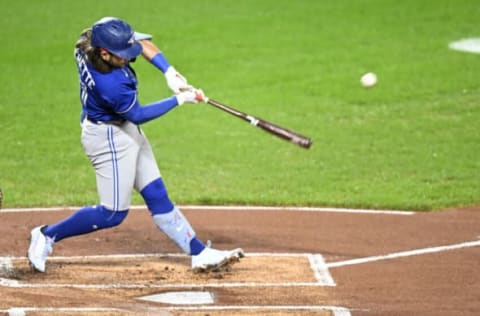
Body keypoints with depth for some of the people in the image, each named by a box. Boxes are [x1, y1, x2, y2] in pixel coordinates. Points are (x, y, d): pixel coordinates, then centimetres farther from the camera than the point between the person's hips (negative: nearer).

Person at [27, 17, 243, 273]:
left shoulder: (88, 43, -15)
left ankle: (199, 254, 17)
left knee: (156, 195, 12)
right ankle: (48, 235, 15)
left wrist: (169, 72, -12)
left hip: (125, 130, 9)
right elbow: (137, 115, -19)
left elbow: (142, 43, 0)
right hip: (108, 137, -9)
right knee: (113, 213, 1)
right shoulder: (110, 85, -37)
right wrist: (179, 100, -15)